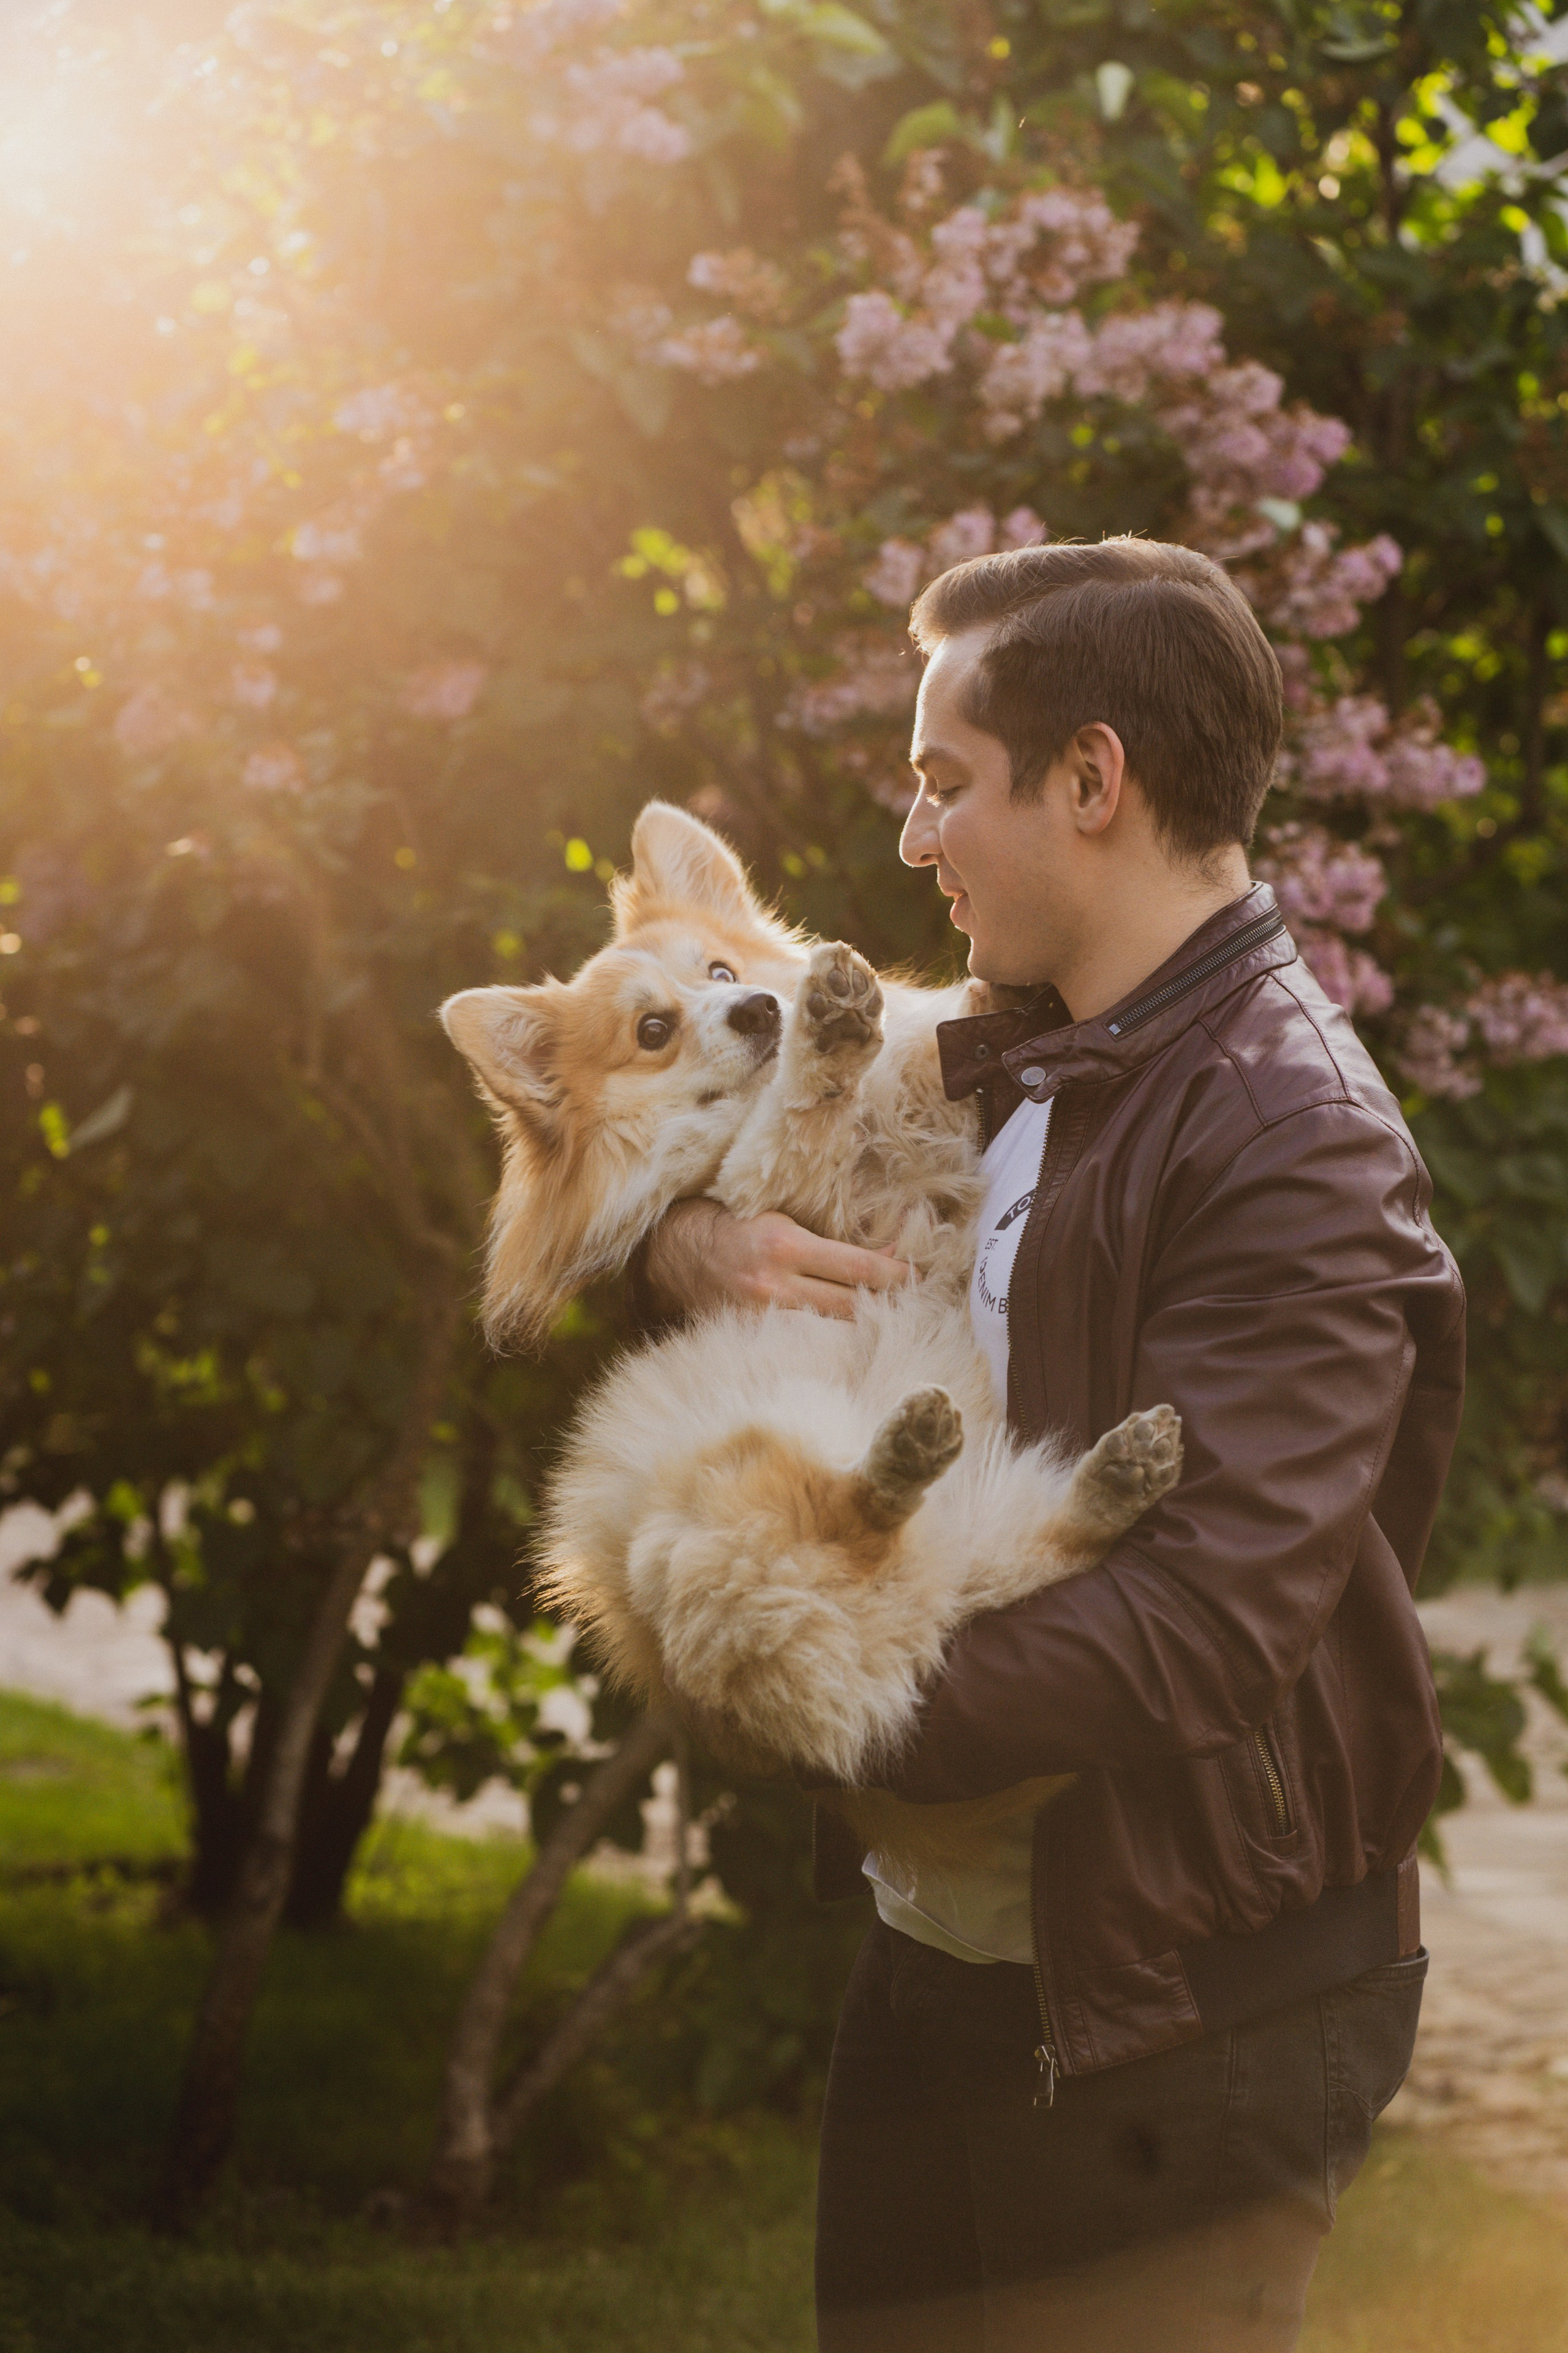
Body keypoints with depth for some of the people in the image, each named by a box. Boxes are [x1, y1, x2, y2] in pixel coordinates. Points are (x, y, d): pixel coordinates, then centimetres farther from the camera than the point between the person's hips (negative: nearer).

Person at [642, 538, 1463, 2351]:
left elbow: (1201, 1626, -27)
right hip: (939, 1952, 8)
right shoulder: (998, 1067, 8)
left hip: (1170, 2022, -8)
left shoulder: (1295, 1144, -18)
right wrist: (689, 1243, -3)